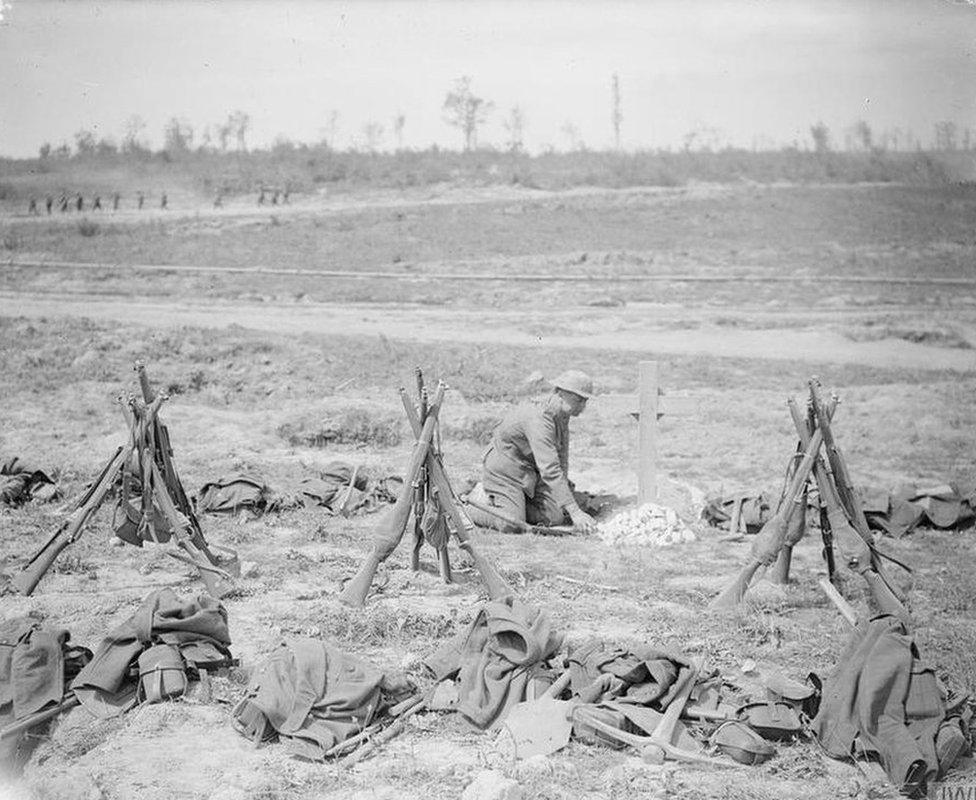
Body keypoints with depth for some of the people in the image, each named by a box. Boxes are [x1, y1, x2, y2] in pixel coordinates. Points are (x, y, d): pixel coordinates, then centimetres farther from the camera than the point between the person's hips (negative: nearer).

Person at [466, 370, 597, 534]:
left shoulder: (562, 414, -4)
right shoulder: (539, 420, -33)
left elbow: (562, 454, 10)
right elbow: (550, 470, -39)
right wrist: (575, 512, -41)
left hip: (529, 470, 9)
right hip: (505, 469, -9)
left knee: (555, 518, -3)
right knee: (511, 526, -22)